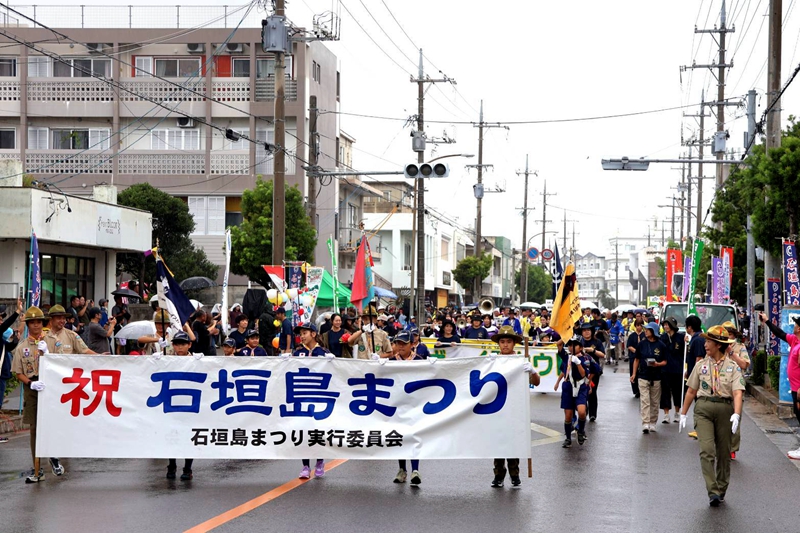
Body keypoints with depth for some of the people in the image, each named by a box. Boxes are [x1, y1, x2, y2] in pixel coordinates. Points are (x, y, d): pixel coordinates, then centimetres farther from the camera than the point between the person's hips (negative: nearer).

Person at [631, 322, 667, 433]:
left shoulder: (661, 345, 0)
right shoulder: (642, 344, 3)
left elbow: (664, 362, 3)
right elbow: (636, 360, 10)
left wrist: (657, 364, -18)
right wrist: (634, 374, 4)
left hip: (656, 377, 0)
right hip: (643, 376, 0)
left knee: (654, 402, 8)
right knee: (644, 400, -9)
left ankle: (653, 423, 19)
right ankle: (645, 424, -14)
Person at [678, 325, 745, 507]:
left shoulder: (733, 367, 2)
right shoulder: (701, 365, 10)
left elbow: (737, 393, -9)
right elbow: (691, 391, 15)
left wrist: (736, 414, -24)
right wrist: (683, 414, 14)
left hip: (725, 409, -1)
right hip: (703, 408, 1)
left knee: (723, 452, 8)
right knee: (706, 450, -13)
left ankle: (721, 489, 24)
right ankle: (712, 492, -15)